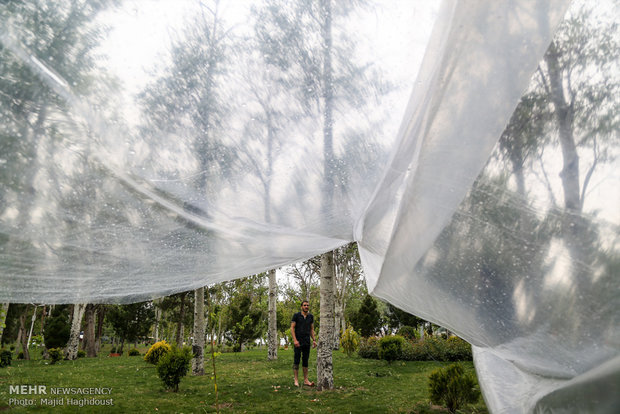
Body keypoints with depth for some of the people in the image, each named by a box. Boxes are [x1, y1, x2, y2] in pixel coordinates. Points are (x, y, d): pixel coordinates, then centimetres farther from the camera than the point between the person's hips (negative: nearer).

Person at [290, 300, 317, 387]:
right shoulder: (296, 315, -3)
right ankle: (296, 380, 3)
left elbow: (312, 329, 15)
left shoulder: (311, 316, 10)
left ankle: (306, 380, 12)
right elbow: (292, 328, -6)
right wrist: (295, 340, -15)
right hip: (298, 342, -4)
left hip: (307, 342, 4)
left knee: (305, 360, 7)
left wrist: (314, 340, 5)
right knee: (297, 360, -3)